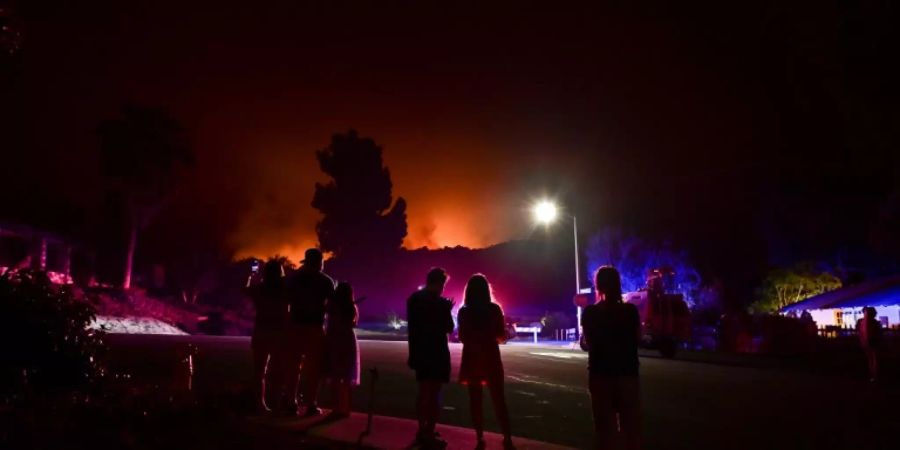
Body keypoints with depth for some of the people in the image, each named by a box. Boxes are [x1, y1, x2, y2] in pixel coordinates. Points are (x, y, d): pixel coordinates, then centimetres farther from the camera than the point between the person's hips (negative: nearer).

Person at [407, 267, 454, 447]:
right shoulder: (441, 302, -17)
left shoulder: (413, 298, 5)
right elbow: (449, 328, -8)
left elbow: (413, 325, 11)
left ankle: (422, 430, 25)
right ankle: (428, 433, 3)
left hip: (419, 351, 7)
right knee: (434, 393, 2)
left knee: (423, 391, 17)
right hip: (436, 352, -7)